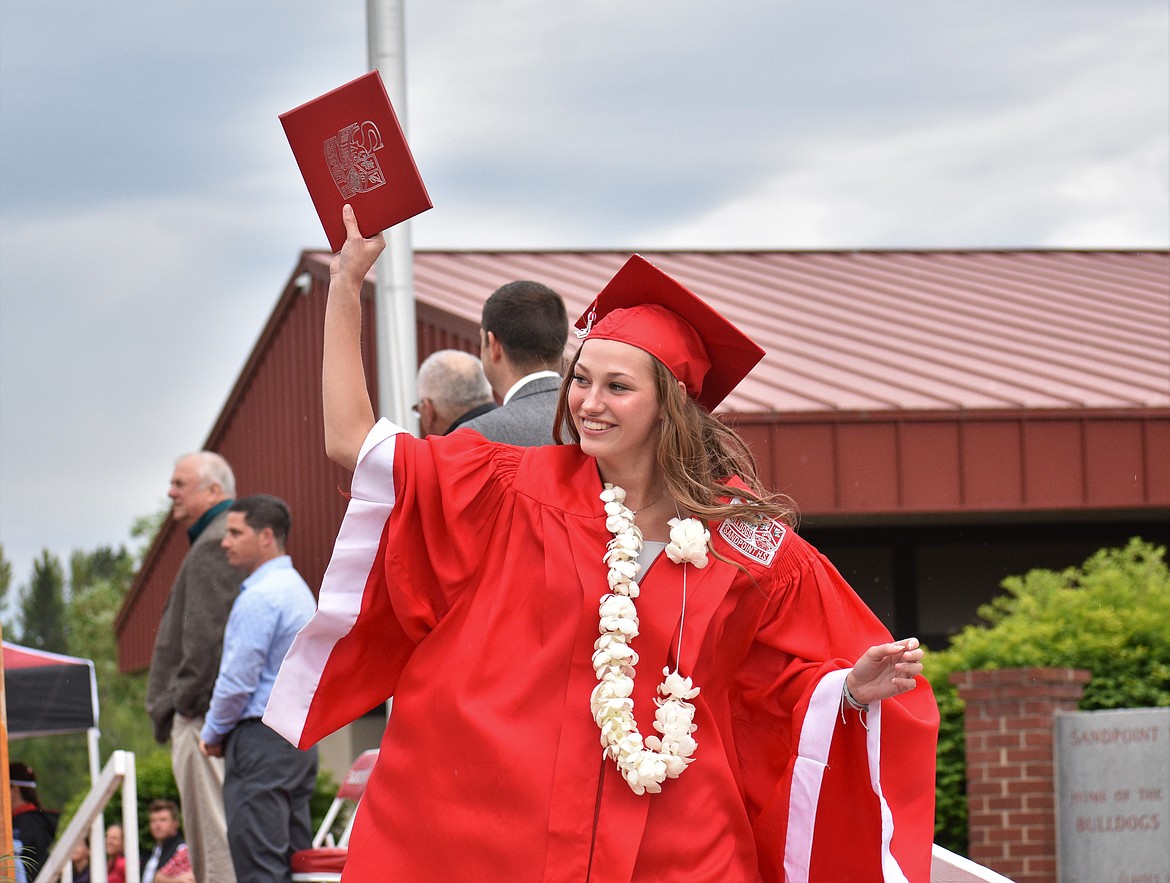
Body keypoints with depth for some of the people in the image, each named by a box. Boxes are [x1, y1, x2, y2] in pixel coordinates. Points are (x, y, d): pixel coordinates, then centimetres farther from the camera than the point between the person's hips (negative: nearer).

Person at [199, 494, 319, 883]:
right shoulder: (299, 589, 18)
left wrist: (213, 733, -1)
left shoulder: (260, 596, -14)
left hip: (261, 739, -10)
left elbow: (238, 679, -17)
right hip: (301, 736, 10)